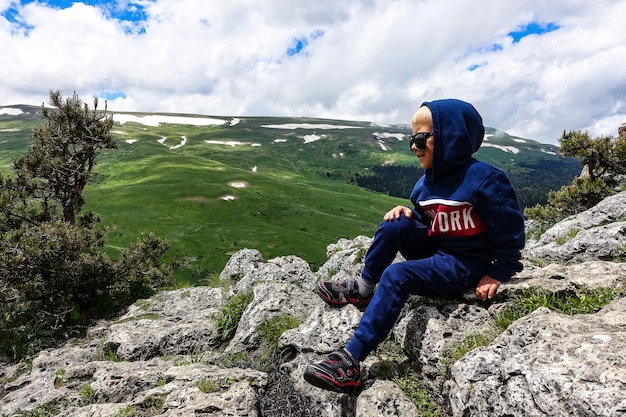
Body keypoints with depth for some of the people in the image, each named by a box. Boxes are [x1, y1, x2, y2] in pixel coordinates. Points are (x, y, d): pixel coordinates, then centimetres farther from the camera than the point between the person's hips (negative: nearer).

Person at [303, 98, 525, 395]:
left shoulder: (484, 179, -17)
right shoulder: (427, 182, 4)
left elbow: (510, 229, -12)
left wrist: (497, 274, -12)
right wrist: (410, 215, -5)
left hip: (465, 266, -7)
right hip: (434, 250, 7)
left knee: (397, 276, -28)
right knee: (395, 224, -16)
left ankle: (350, 362, -28)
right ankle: (362, 290, -2)